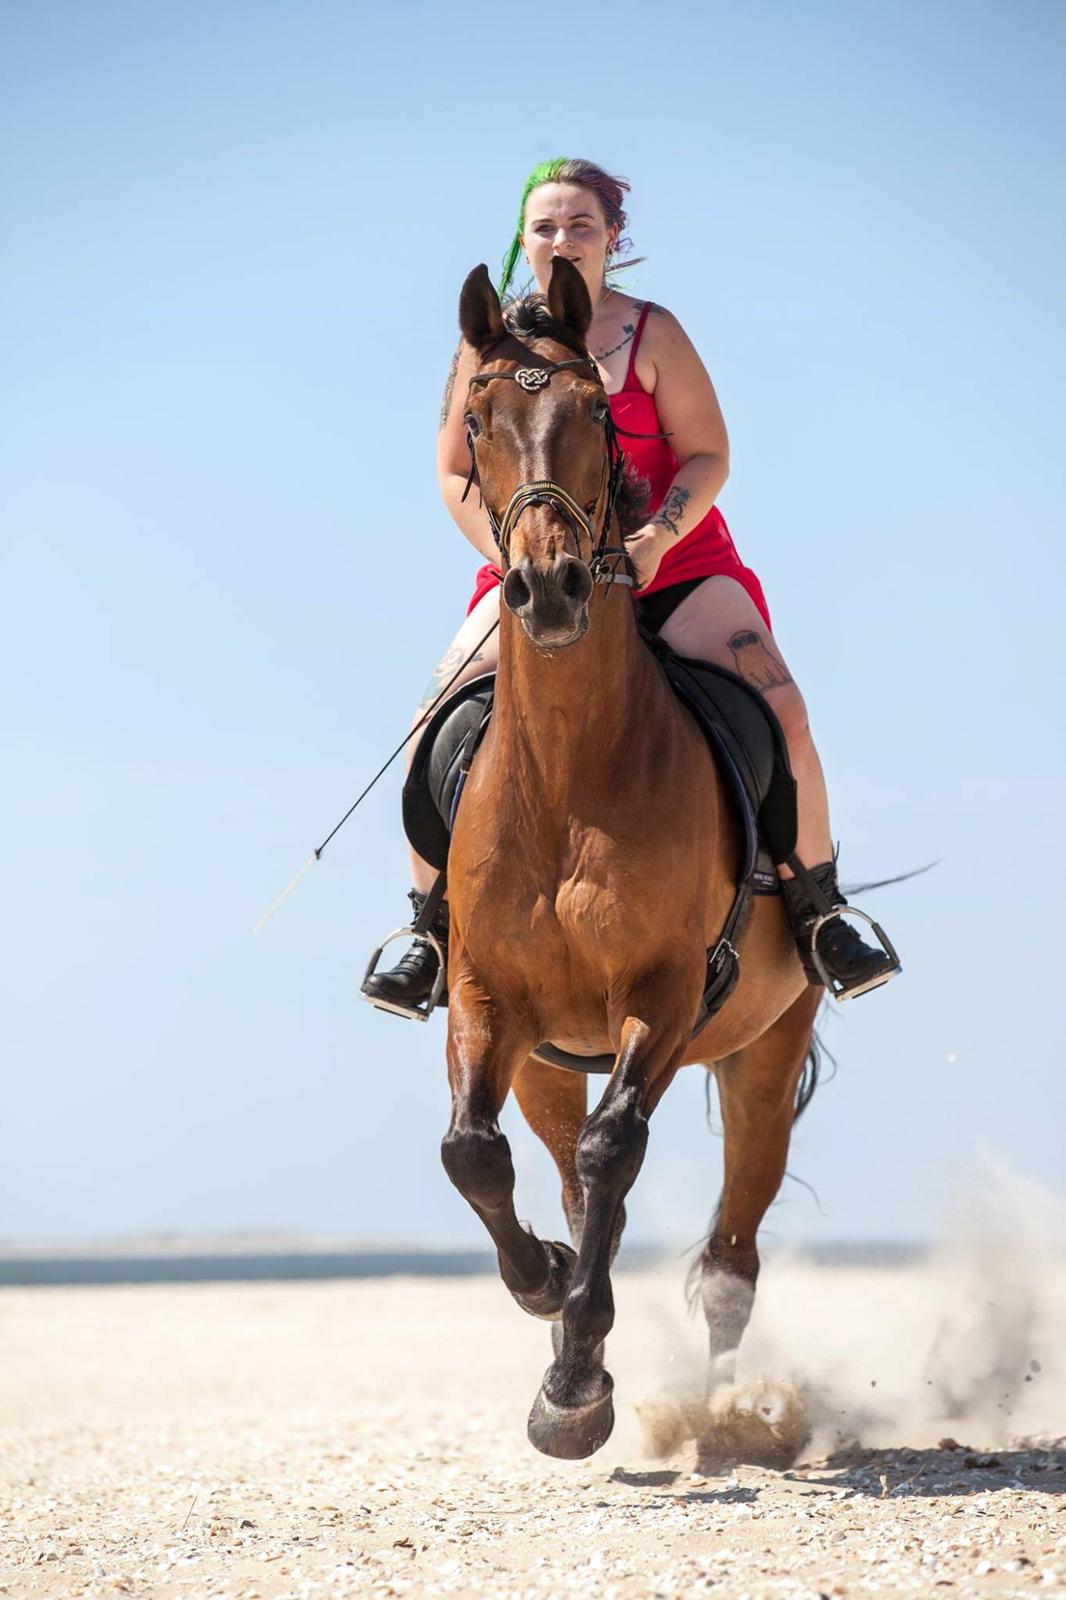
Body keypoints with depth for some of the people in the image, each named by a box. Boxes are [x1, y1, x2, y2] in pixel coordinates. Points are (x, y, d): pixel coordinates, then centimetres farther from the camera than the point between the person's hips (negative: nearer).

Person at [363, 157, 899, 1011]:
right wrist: (512, 555, -14)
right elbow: (457, 472, 1)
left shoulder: (652, 333, -4)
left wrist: (654, 539, -23)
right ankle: (434, 931, -1)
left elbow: (708, 457, -7)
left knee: (779, 714, -19)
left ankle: (817, 914, -2)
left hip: (674, 566, -1)